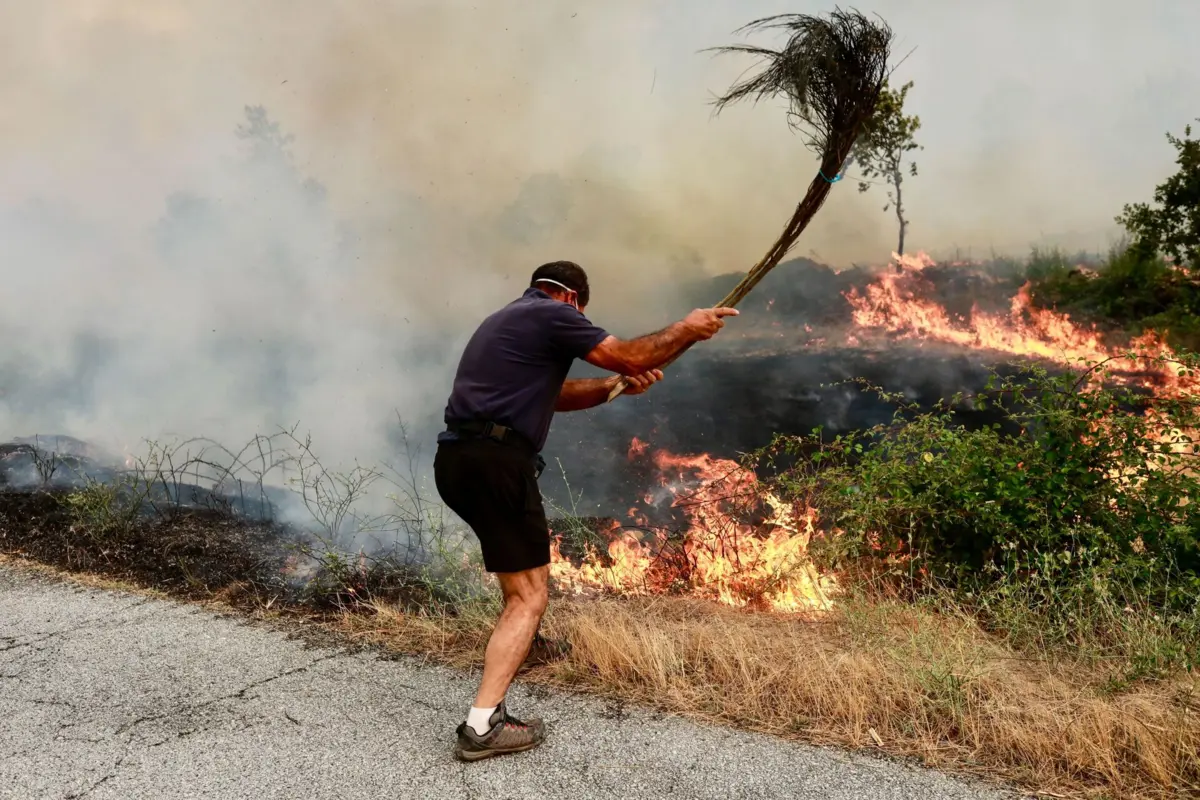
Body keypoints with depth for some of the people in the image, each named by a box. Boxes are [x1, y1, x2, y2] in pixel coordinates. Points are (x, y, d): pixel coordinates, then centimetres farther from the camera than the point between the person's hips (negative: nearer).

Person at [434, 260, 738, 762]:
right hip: (495, 462, -10)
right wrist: (687, 329, 12)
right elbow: (629, 355, -3)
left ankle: (524, 644, 49)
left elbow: (552, 394, 30)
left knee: (524, 543, 34)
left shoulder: (506, 320, 26)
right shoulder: (551, 315, -2)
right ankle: (483, 725, -11)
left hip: (454, 458, 10)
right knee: (529, 593, -5)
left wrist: (618, 386, 21)